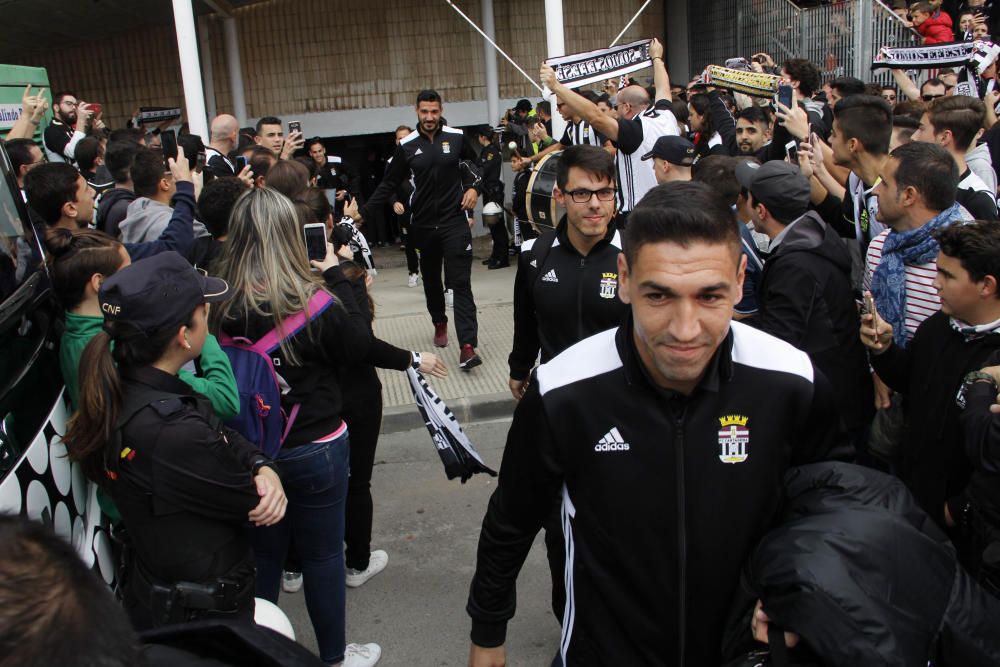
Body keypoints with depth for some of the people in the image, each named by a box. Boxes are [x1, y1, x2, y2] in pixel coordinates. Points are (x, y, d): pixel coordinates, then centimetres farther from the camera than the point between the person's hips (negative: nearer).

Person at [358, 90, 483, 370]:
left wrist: (474, 187, -4)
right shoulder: (407, 146, 0)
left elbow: (474, 165, 15)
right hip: (423, 225, 2)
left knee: (460, 283, -10)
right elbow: (388, 184, 3)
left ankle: (467, 346, -17)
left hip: (455, 221, -2)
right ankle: (439, 323, 41)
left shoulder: (457, 137, -2)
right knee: (431, 280, 16)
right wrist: (364, 213, -3)